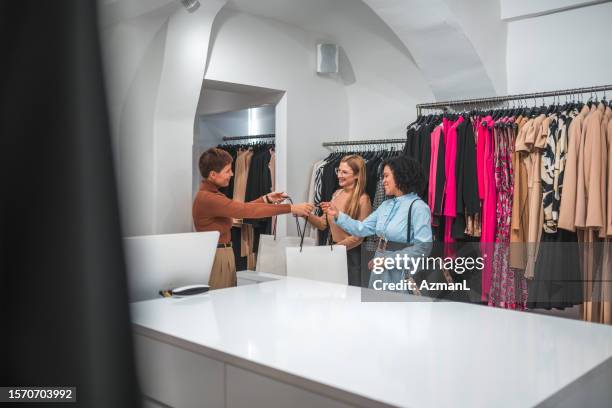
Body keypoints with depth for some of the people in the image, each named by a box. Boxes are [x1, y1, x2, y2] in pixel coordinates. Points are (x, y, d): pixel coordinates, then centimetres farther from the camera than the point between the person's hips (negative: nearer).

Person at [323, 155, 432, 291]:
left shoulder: (418, 207, -15)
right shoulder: (386, 205, 11)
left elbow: (423, 247, -21)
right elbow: (362, 228, 9)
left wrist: (389, 260, -21)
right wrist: (338, 215, 2)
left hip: (401, 275, -7)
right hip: (379, 272, 8)